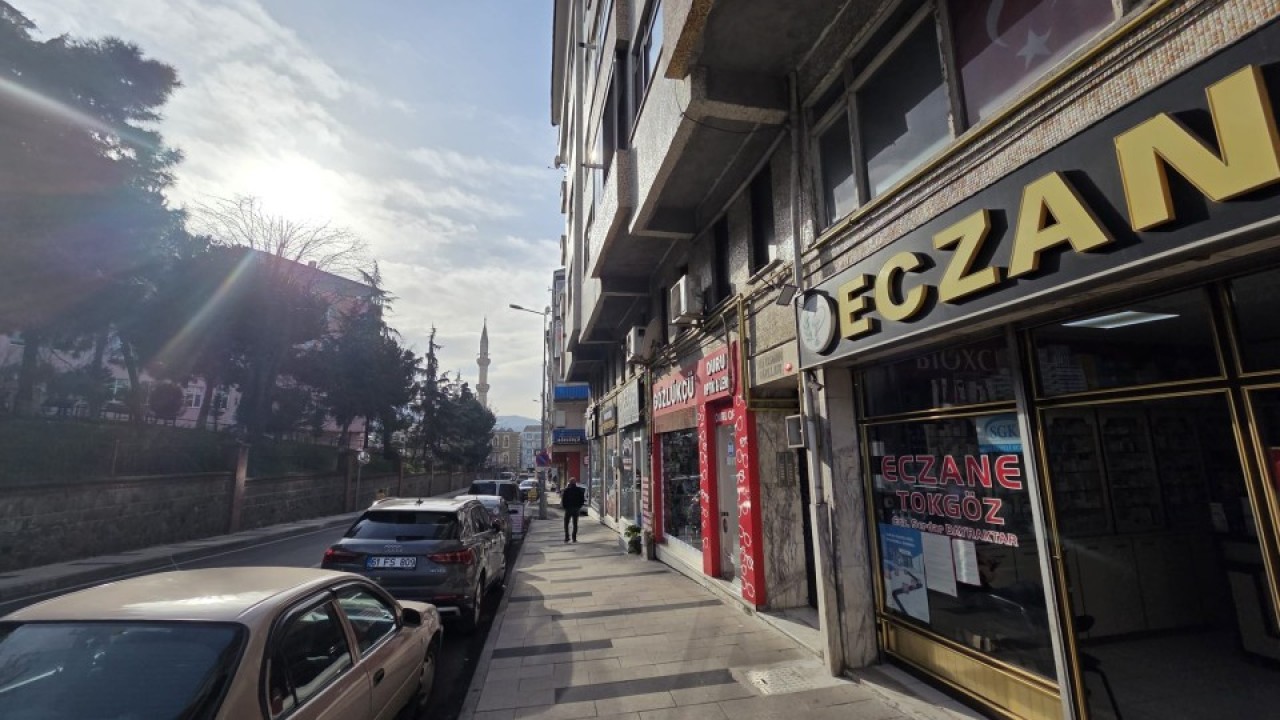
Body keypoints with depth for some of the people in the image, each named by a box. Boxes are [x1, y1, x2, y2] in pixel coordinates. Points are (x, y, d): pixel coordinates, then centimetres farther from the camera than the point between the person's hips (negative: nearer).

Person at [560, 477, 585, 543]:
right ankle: (574, 538, 6)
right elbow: (582, 499, 1)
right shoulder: (579, 490, -1)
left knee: (566, 523, 9)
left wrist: (564, 506, 5)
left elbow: (563, 499, -8)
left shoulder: (566, 490, -9)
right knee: (575, 524, 9)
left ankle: (567, 537, 2)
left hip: (568, 508, -2)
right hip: (576, 508, 2)